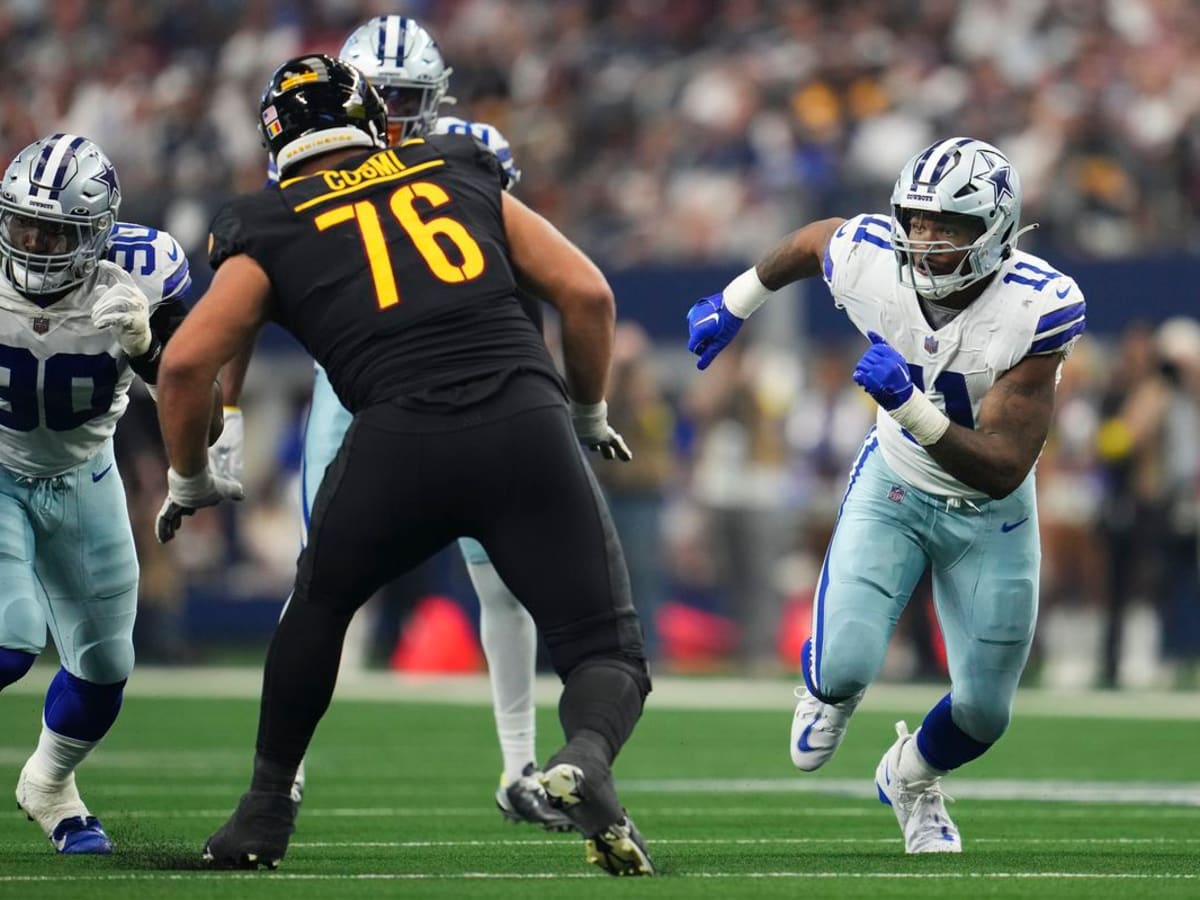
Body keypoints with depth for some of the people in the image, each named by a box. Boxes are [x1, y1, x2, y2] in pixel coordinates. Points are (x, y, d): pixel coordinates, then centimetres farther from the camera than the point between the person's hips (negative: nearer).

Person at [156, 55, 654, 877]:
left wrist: (189, 481, 26)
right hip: (527, 423, 0)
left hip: (401, 442, 0)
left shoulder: (275, 233, 17)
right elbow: (587, 293, 17)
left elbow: (186, 363, 9)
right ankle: (586, 757, -26)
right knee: (607, 654, 7)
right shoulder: (463, 179, 23)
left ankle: (267, 810, 34)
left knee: (320, 602, 30)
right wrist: (589, 415, 32)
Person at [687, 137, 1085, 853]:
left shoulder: (1037, 308, -33)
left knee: (985, 713, 7)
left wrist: (907, 403, -46)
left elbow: (1003, 470, -34)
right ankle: (828, 688, 22)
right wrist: (736, 304, 17)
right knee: (846, 666, -19)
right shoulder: (870, 262, -25)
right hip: (895, 486, 1)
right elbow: (815, 240, 3)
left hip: (990, 513, -1)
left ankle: (912, 780, 44)